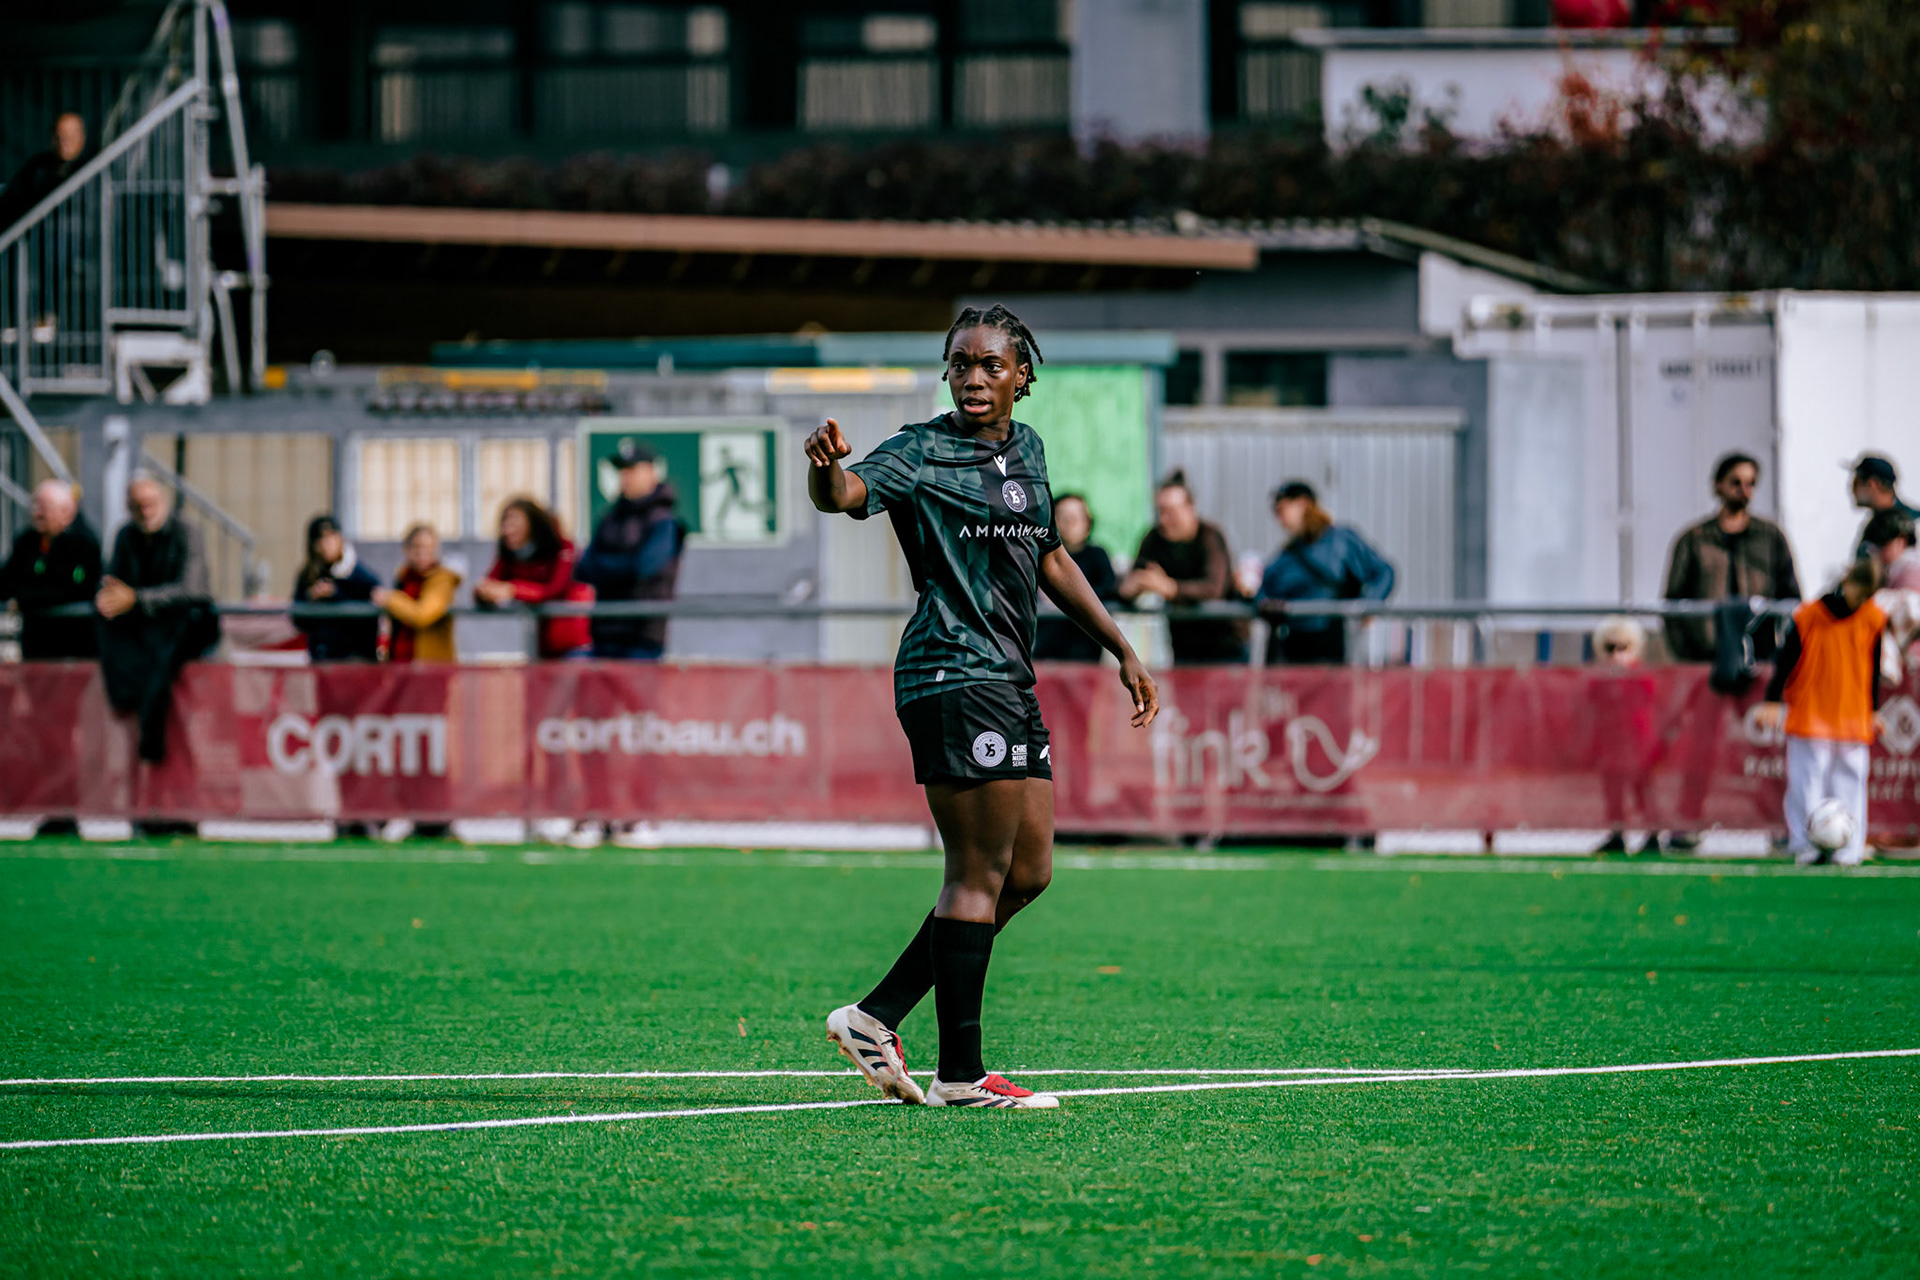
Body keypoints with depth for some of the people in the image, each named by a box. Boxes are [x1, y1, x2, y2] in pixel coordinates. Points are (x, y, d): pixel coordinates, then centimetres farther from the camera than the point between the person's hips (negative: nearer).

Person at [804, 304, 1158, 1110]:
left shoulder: (1025, 450, 17)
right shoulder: (924, 452, -6)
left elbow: (1051, 560, 28)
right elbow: (847, 494, -24)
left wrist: (1121, 651, 30)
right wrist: (826, 467, -48)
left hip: (1011, 681, 9)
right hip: (953, 674, -9)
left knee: (1028, 873, 10)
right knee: (979, 875, -10)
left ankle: (875, 1017, 14)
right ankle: (960, 1075, -6)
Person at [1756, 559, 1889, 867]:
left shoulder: (1873, 620, 3)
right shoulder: (1809, 616, -4)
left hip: (1854, 717, 2)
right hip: (1809, 713, -2)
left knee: (1850, 781, -1)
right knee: (1807, 781, -3)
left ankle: (1849, 850, -1)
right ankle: (1806, 847, -2)